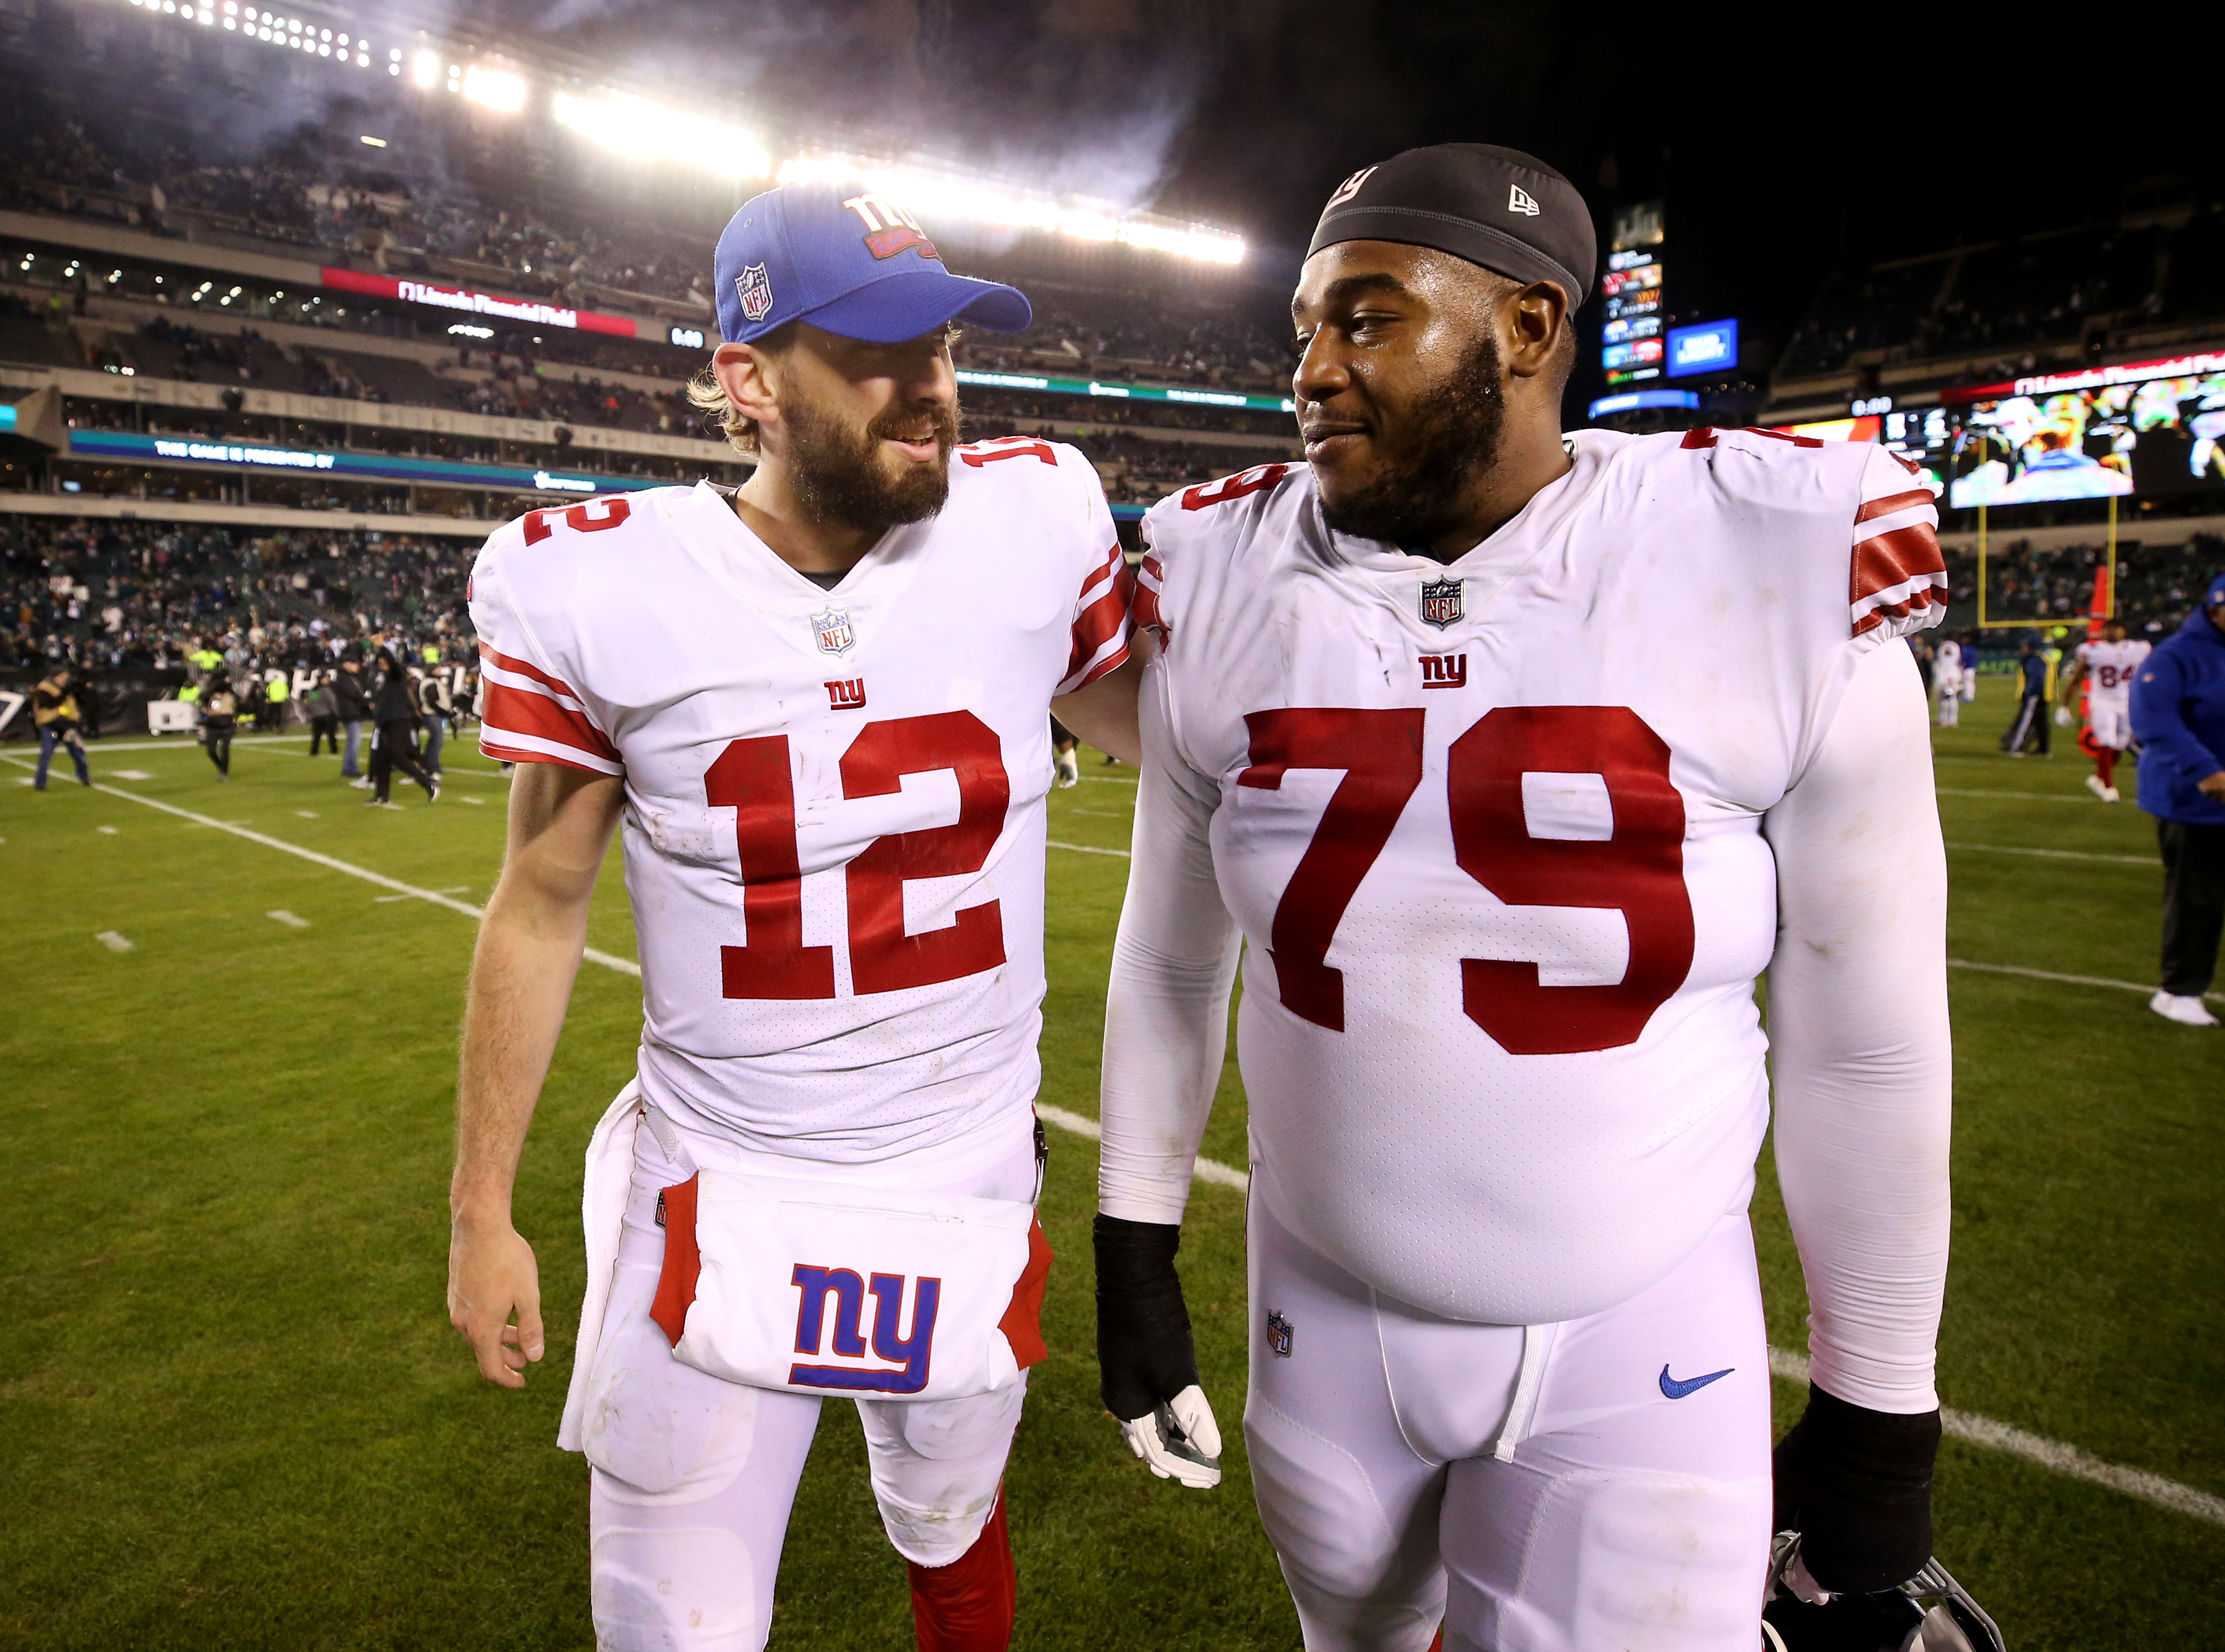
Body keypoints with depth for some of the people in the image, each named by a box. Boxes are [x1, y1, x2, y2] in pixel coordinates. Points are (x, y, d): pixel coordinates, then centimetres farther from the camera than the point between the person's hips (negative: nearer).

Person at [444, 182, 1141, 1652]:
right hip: (721, 1195, -1)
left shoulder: (1036, 521, -9)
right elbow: (541, 907, -1)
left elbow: (1151, 725, 7)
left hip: (973, 1182, 2)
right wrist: (482, 1212, 4)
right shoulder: (595, 585, -11)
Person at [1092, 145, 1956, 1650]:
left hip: (1642, 1345, -3)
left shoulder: (1781, 576, -16)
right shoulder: (1224, 590, -9)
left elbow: (1866, 1042, -7)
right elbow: (1174, 958, 2)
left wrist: (1881, 1412, 1)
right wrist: (1135, 1253, 7)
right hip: (1320, 1308, 4)